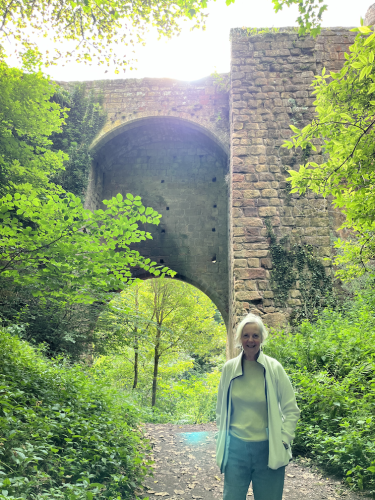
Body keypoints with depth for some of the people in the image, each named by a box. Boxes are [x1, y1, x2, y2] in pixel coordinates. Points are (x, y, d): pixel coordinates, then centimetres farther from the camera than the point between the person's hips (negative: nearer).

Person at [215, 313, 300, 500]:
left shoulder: (274, 368, -7)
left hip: (267, 448, -1)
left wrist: (284, 441, -6)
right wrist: (222, 438, 8)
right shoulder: (229, 368, -2)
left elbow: (291, 409, 0)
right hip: (236, 446, 1)